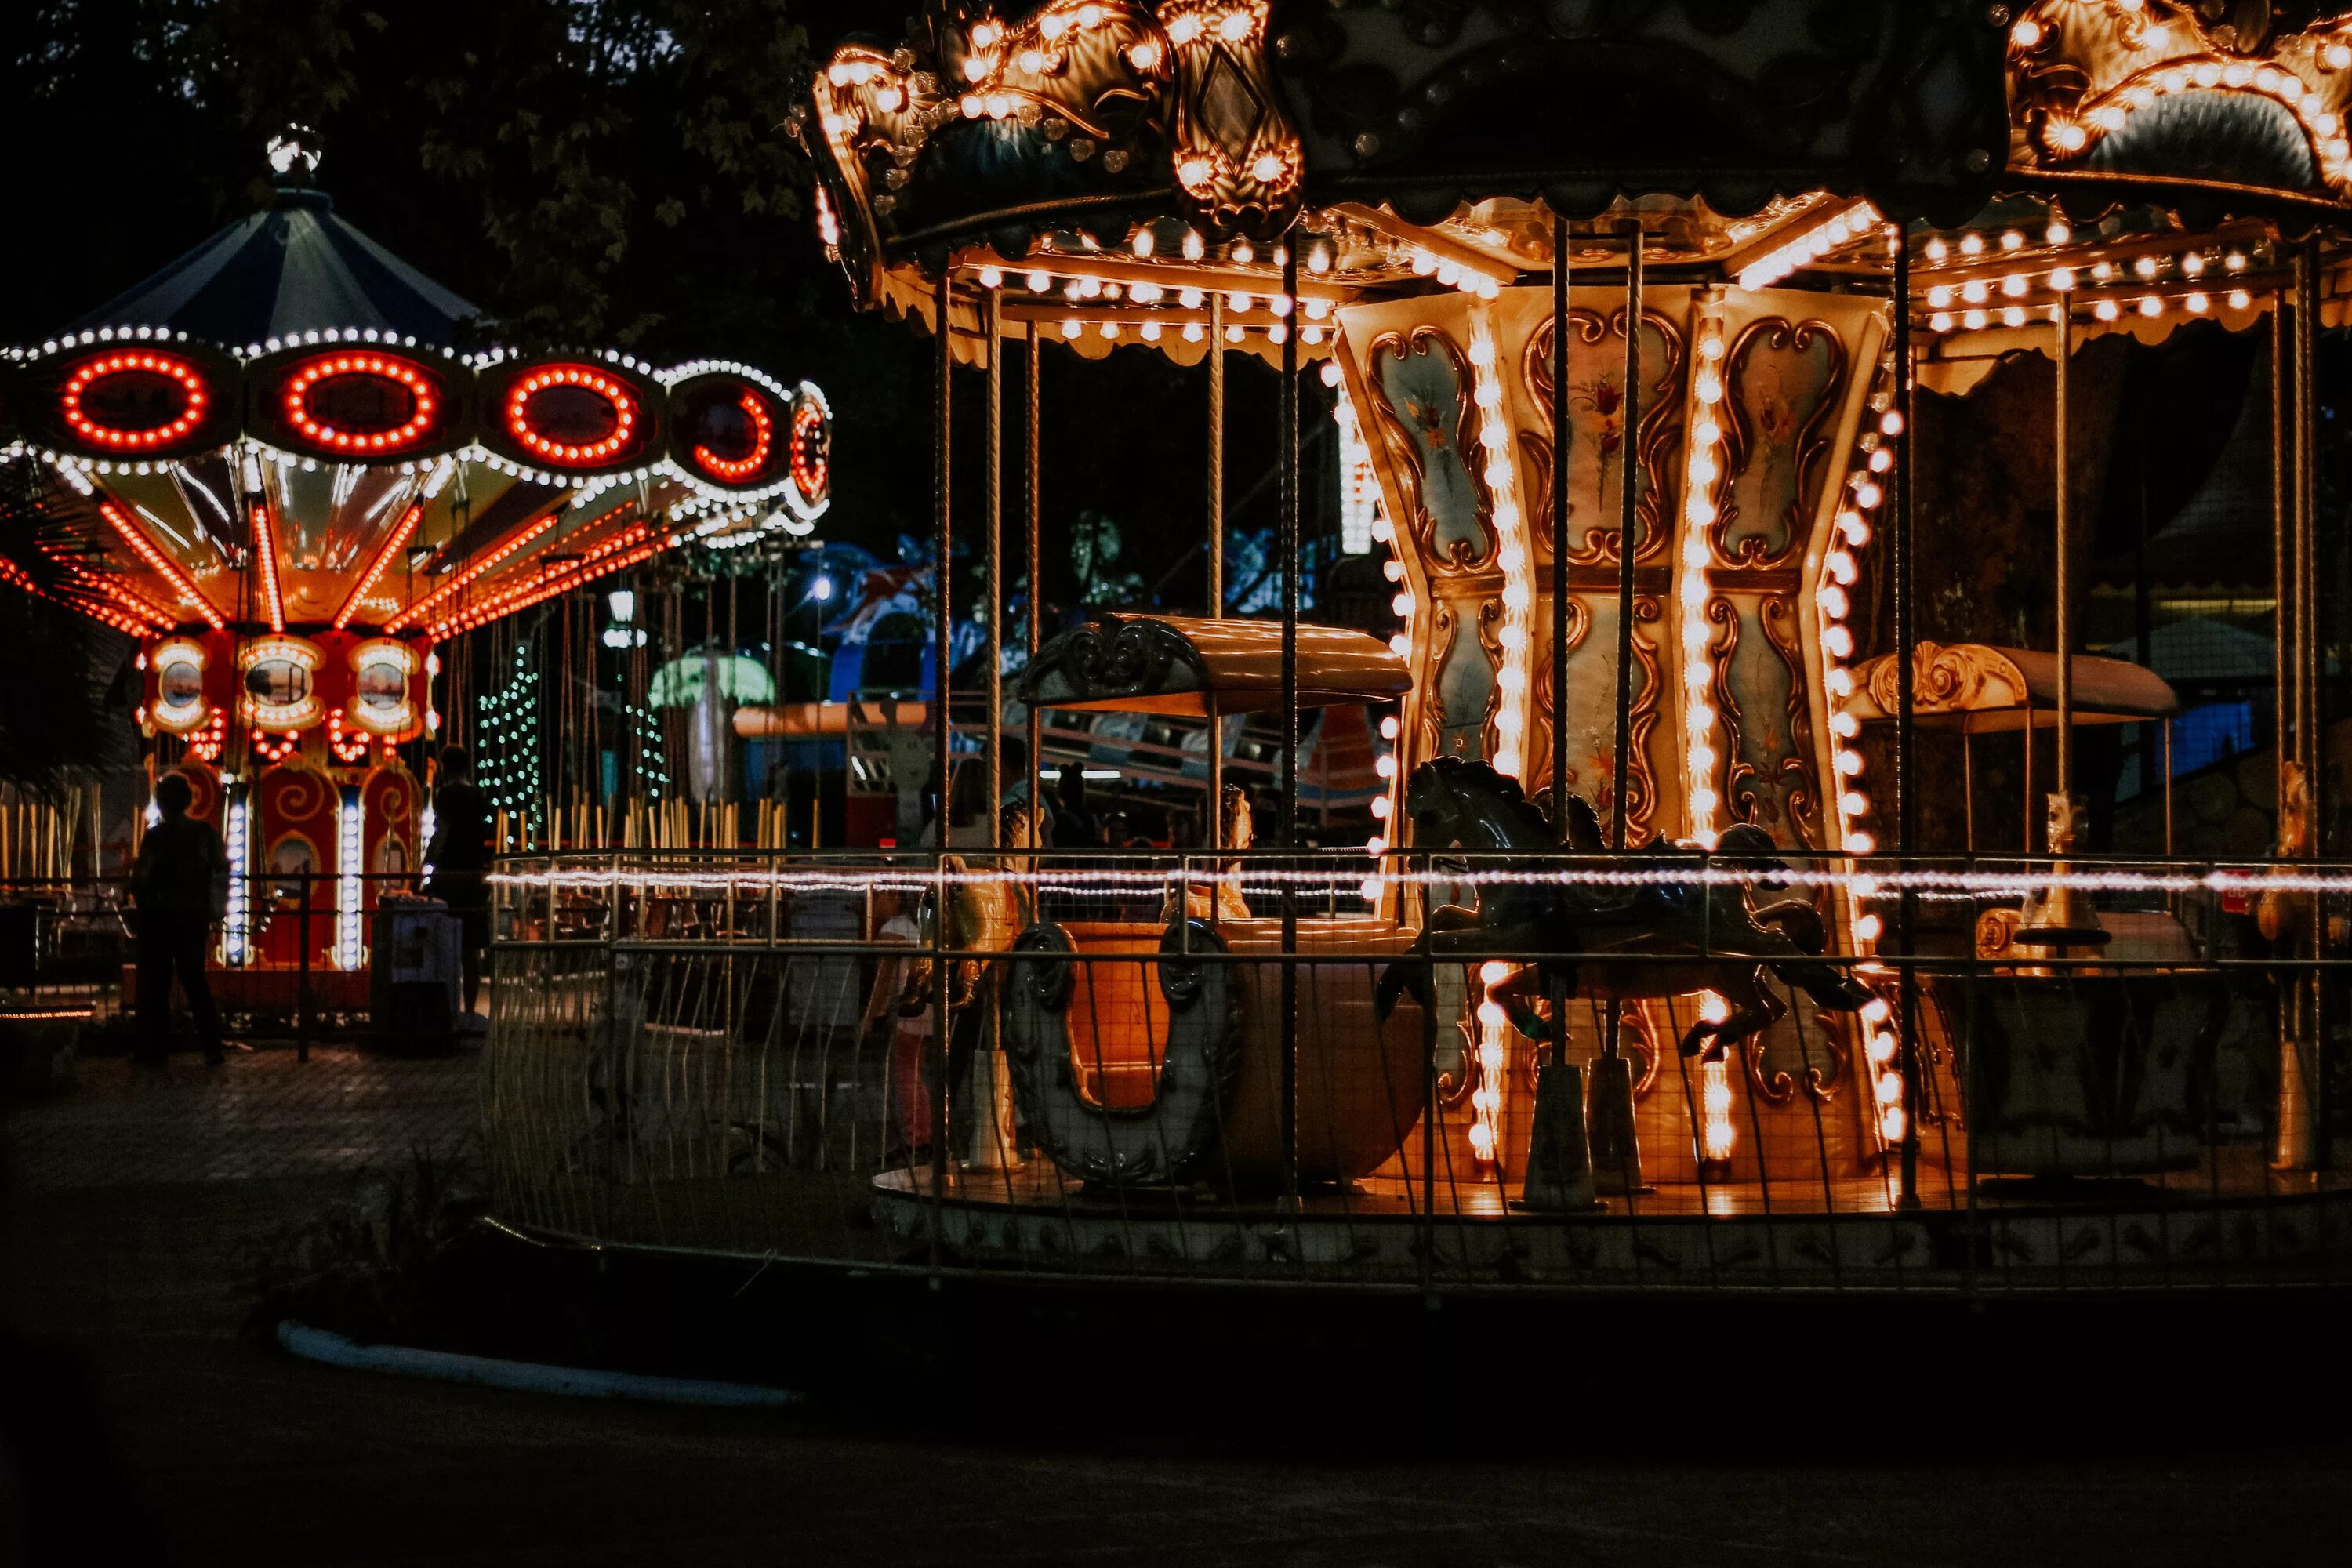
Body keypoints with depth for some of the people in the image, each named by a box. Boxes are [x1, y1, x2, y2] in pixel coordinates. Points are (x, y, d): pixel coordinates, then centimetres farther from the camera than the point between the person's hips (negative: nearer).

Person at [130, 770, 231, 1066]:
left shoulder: (155, 837, -13)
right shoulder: (207, 833, 0)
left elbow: (140, 880, -12)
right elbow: (221, 873, 4)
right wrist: (214, 911, 13)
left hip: (159, 919, -4)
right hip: (194, 919, 4)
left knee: (156, 985, 5)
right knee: (195, 981, 12)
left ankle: (155, 1050, 5)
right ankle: (212, 1049, 5)